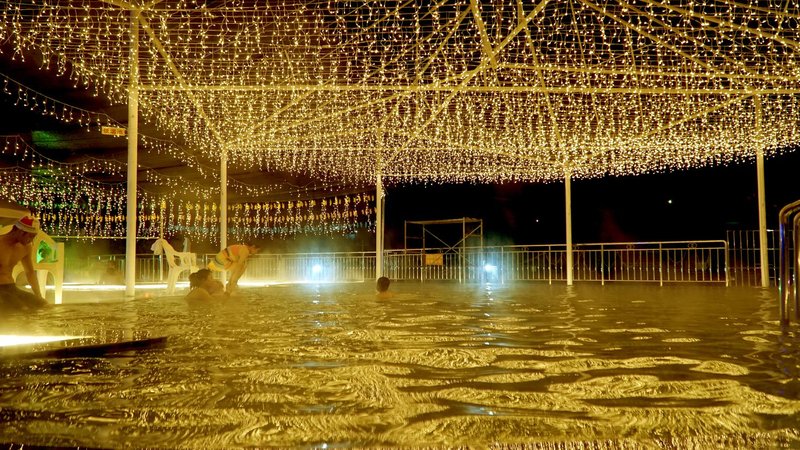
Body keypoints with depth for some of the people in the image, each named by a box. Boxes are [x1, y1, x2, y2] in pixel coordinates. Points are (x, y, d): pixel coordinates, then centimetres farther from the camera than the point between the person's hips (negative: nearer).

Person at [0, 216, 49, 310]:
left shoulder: (26, 247, 5)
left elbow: (30, 272, 17)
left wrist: (39, 297, 10)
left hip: (11, 287, 7)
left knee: (42, 305, -8)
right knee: (21, 310, -28)